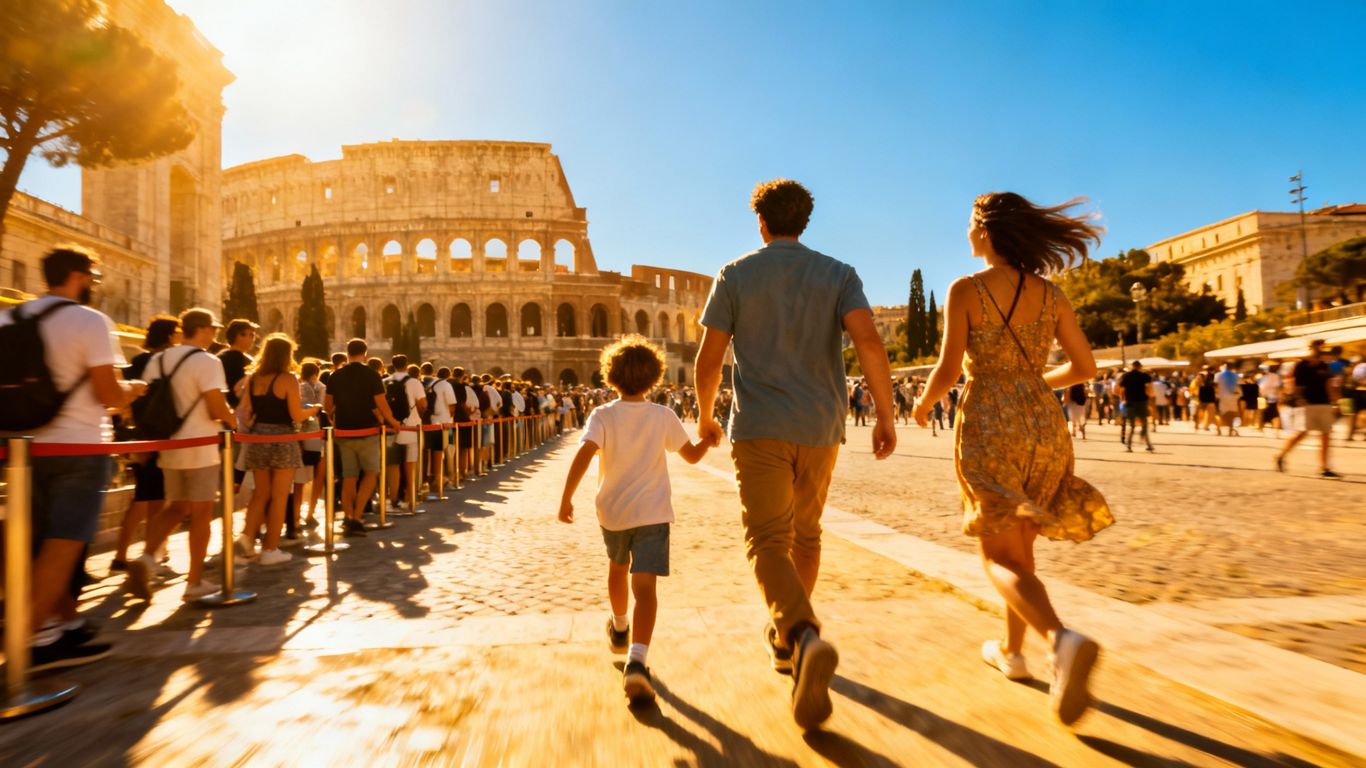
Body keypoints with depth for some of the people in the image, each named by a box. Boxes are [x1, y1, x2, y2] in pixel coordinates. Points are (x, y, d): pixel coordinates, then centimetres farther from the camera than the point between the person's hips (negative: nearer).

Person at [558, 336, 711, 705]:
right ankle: (636, 662, -25)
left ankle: (619, 629, 50)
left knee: (617, 568, 27)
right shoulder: (663, 416, -3)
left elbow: (584, 454, -22)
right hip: (652, 513, -1)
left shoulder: (602, 415, -7)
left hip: (612, 512, 2)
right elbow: (693, 455, 5)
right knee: (644, 586, -6)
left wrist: (566, 497, -19)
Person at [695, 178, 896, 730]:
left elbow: (708, 361, -1)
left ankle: (805, 638, -32)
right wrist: (886, 415, -6)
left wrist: (705, 418, 14)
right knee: (804, 534, 20)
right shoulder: (839, 275, 6)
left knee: (768, 544, -5)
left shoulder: (734, 276, 3)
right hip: (819, 429, 3)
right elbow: (868, 339, -12)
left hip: (759, 428, -3)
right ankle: (784, 639, 33)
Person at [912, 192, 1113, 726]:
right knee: (1020, 545, 21)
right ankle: (1011, 651, 33)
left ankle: (1064, 640, -25)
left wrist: (923, 404, 5)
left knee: (1000, 558, 1)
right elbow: (1085, 366, 8)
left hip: (989, 428, -5)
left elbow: (949, 369, -14)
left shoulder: (965, 289, -7)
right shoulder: (1050, 294, 6)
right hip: (1045, 426, 5)